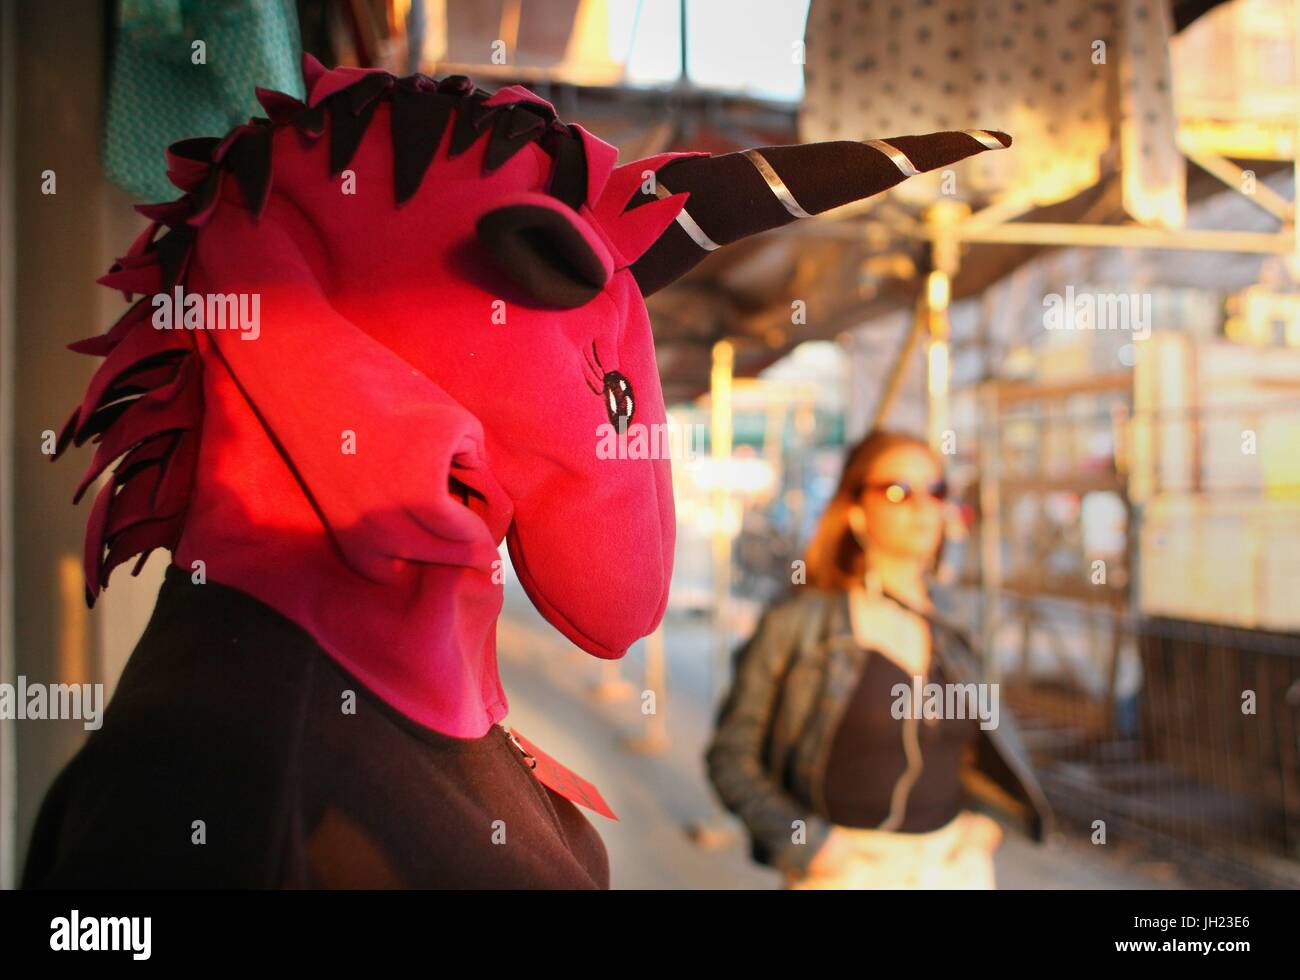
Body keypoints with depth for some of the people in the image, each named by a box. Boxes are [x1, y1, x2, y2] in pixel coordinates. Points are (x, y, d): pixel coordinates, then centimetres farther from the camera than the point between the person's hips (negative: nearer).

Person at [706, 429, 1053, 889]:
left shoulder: (951, 630, 6)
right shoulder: (797, 622, -8)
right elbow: (731, 756, -5)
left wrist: (982, 819, 8)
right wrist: (805, 841, -14)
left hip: (955, 865, 4)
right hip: (847, 870, -4)